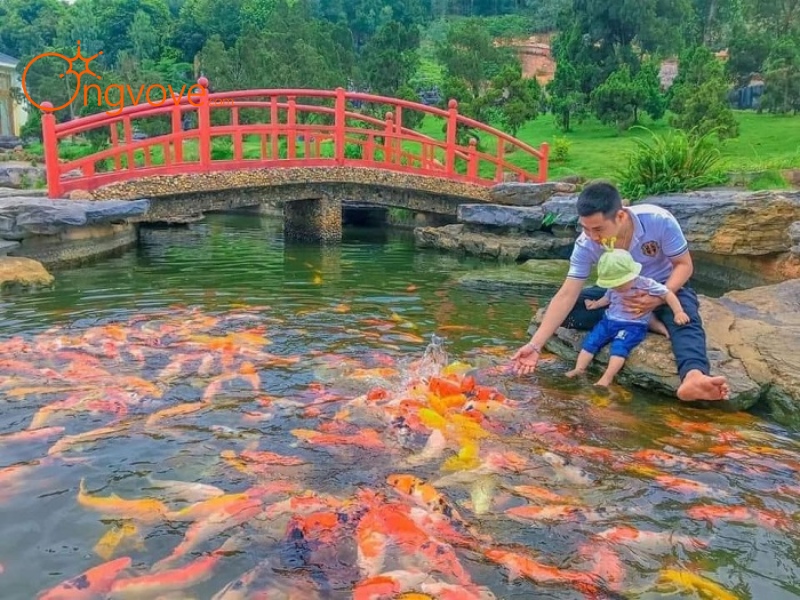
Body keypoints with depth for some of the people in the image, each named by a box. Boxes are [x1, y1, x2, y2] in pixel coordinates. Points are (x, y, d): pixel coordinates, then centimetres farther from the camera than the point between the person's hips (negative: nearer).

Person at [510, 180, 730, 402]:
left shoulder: (659, 220, -29)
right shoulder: (586, 245, -23)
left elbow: (684, 264, -16)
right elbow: (566, 295, -24)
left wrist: (659, 298, -36)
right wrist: (535, 345, -33)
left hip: (666, 287, -3)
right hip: (619, 294, 3)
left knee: (685, 320, -37)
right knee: (569, 311, -21)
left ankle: (693, 376, -63)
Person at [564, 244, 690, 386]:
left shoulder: (646, 284, -12)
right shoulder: (613, 288, 6)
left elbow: (668, 294, -9)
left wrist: (679, 312, -16)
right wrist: (596, 304, 17)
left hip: (633, 325, -6)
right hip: (609, 321, 6)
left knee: (619, 346, -31)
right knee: (590, 341, -12)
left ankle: (607, 377, -39)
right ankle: (579, 369, -17)